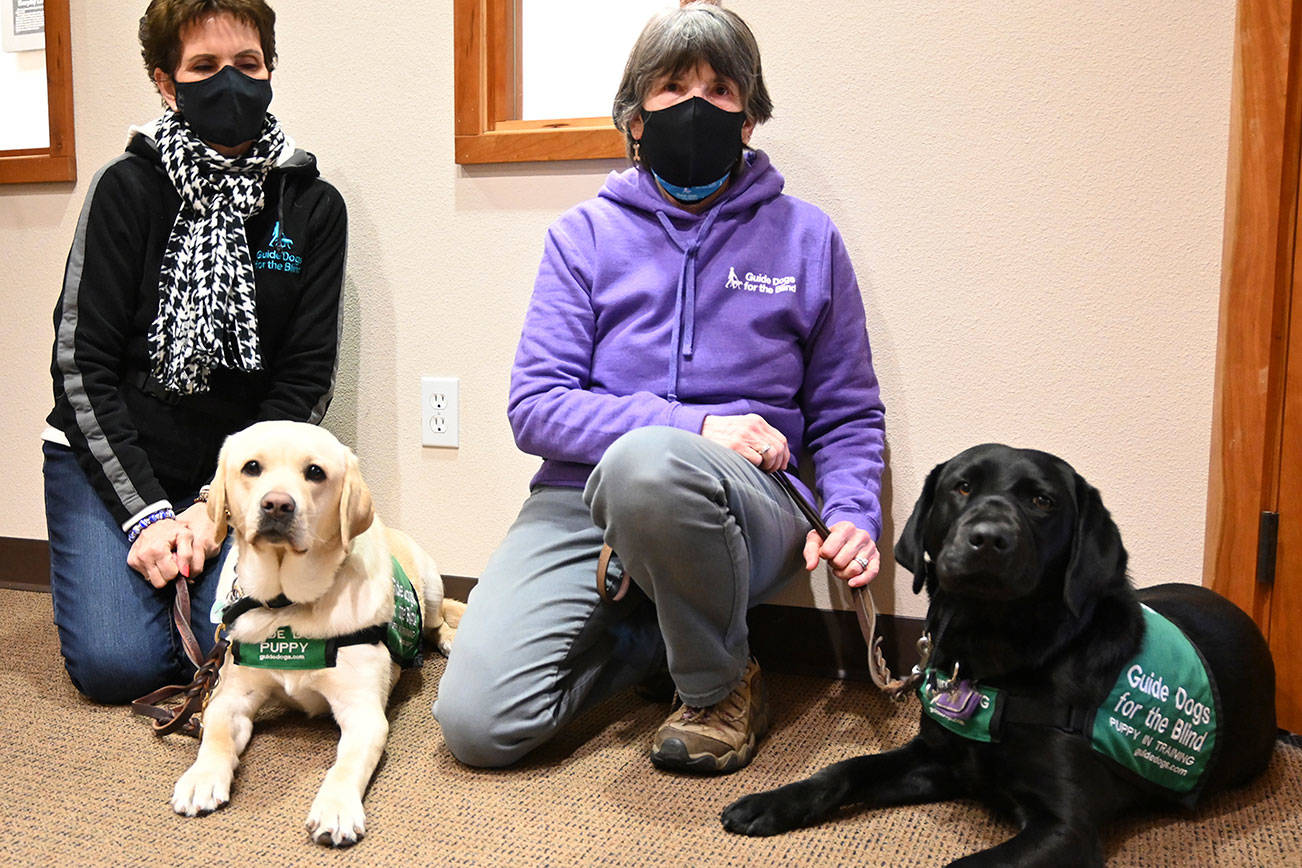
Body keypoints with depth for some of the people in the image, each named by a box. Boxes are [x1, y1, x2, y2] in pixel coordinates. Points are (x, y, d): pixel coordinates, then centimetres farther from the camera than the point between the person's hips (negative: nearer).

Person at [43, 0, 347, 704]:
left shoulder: (312, 206, -1)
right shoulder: (127, 188, -6)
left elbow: (306, 378, -3)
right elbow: (81, 364, -7)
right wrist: (144, 512, -15)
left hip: (236, 467, 1)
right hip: (107, 457, -1)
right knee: (117, 665, -15)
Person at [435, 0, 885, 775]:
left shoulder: (806, 237, 8)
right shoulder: (585, 233, 7)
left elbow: (848, 415, 12)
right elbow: (534, 407, -3)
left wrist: (853, 512, -8)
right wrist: (693, 423, -15)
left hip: (739, 505, -1)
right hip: (581, 502, 2)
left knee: (644, 465, -39)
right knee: (478, 722, -17)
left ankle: (722, 684, -11)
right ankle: (656, 637, 10)